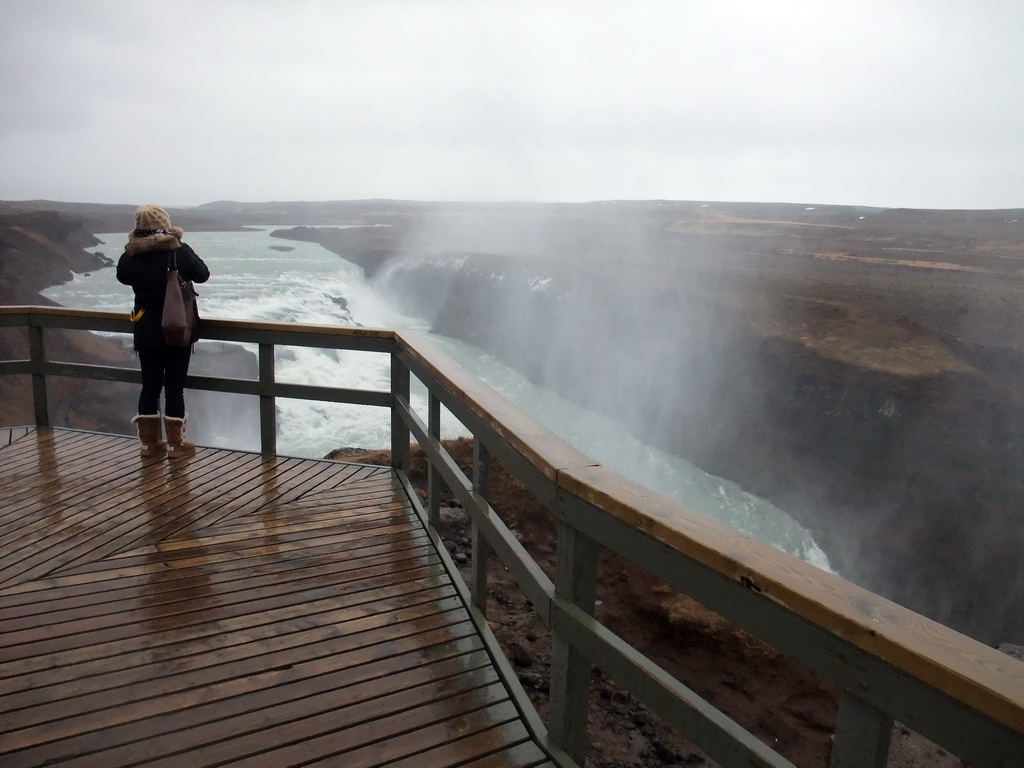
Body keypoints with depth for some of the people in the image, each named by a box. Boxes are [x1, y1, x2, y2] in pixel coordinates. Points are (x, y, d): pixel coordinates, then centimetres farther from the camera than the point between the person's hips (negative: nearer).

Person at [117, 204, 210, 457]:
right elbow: (203, 275, 3)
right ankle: (176, 443, 10)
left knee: (150, 384, 12)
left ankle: (149, 442, 19)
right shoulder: (180, 252, -13)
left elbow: (123, 277, 16)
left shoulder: (130, 257, -6)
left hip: (146, 332, 2)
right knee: (174, 386, 4)